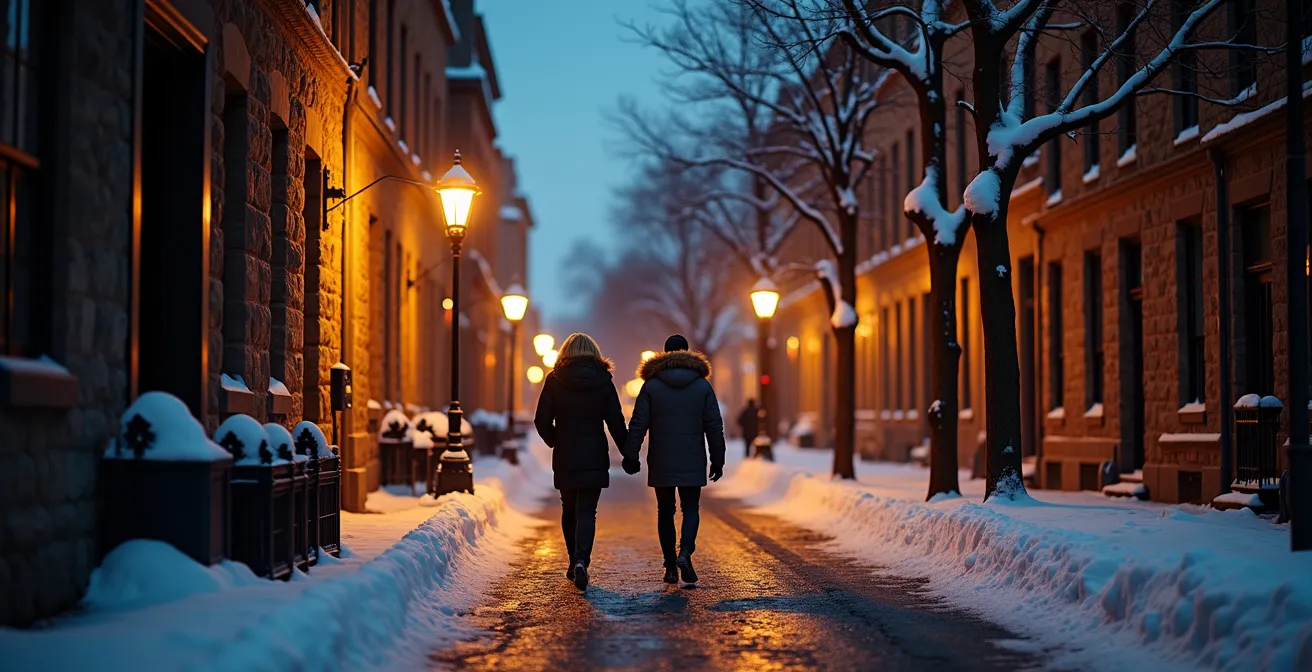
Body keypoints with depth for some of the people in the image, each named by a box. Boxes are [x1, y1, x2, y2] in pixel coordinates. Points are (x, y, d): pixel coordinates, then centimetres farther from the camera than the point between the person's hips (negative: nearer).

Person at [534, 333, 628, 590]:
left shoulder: (554, 380, -1)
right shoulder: (603, 381, -1)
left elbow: (542, 421, -2)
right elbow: (616, 423, -1)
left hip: (564, 458, 1)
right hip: (594, 457, -1)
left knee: (569, 511, 16)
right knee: (586, 511, -1)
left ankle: (574, 563, 22)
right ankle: (581, 560, -21)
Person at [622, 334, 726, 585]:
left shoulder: (651, 385, -3)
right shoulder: (703, 385, 1)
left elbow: (638, 424, -5)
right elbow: (714, 426, 1)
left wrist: (630, 456, 3)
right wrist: (717, 460, 8)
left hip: (661, 463, 0)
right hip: (692, 463, 0)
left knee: (665, 511, 9)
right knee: (690, 509, 8)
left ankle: (671, 567, 9)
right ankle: (685, 552, -17)